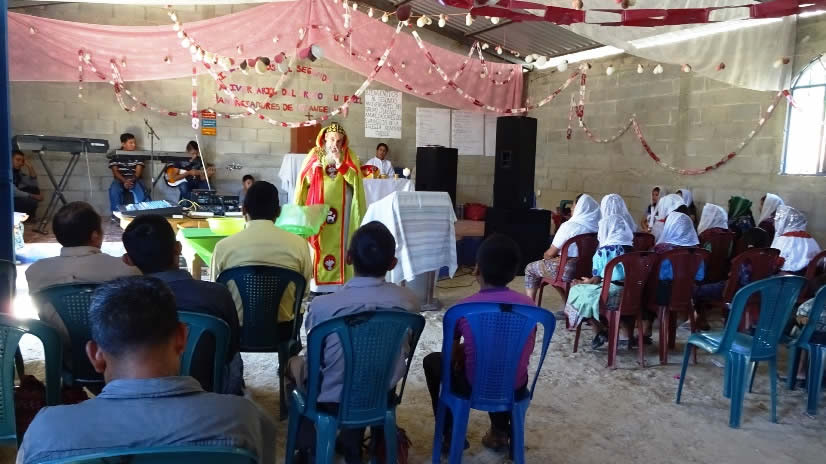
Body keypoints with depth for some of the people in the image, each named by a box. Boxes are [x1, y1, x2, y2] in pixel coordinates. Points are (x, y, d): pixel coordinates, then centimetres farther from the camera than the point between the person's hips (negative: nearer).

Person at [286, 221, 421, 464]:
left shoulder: (322, 305, -26)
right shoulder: (409, 301, -17)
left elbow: (316, 359, -6)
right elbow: (402, 353, 0)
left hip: (329, 398, -2)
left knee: (295, 364, 28)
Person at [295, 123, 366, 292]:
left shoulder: (349, 156, 5)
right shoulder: (314, 155, 8)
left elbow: (355, 180, -7)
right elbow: (305, 180, 9)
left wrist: (340, 163, -14)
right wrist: (315, 168, -9)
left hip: (340, 208, 0)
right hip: (318, 206, 1)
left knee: (338, 243, -2)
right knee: (318, 241, -3)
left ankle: (337, 283, 0)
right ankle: (316, 283, 0)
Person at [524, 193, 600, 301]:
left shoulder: (569, 225, -19)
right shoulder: (597, 226, -3)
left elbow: (551, 253, -13)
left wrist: (545, 256, 11)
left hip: (568, 270, -6)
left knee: (530, 269, 15)